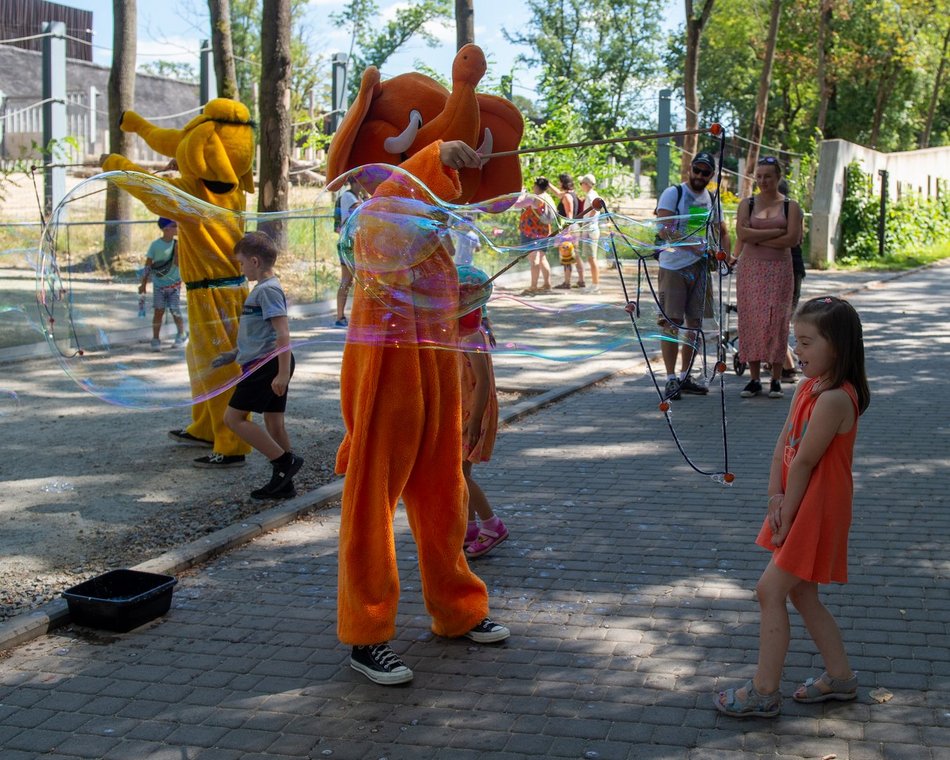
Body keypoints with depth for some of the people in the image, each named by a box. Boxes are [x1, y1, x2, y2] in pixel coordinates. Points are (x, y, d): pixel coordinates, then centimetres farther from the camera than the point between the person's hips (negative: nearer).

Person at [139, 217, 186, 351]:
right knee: (159, 310, -4)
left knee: (175, 311, 0)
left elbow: (177, 263, -8)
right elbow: (148, 264, -4)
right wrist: (144, 283, -4)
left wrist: (178, 250, -21)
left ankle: (182, 334, 22)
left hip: (174, 283, 1)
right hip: (159, 284, -1)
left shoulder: (177, 244, -3)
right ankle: (156, 339, 3)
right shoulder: (156, 244, -9)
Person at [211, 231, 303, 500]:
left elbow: (283, 333, -22)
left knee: (233, 417, -6)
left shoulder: (267, 290, -15)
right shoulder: (265, 288, 17)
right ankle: (283, 484, 15)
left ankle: (285, 461, -8)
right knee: (274, 422, 11)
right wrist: (234, 355, 29)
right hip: (271, 366, 10)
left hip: (266, 365, -10)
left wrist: (283, 373, -26)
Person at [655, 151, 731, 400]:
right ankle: (670, 378, -4)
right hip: (673, 267, -6)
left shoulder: (712, 200, 12)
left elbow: (723, 231, 25)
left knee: (695, 323, 8)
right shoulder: (673, 193, -6)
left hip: (700, 267, 6)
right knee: (671, 322, -8)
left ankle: (685, 376, 19)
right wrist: (690, 245, -26)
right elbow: (664, 230, -16)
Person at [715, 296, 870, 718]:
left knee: (770, 590, -5)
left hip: (815, 510, -10)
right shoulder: (807, 387, 5)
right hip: (797, 506, 10)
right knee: (801, 593, 17)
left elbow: (803, 463, -21)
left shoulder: (834, 400, -25)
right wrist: (776, 498, -9)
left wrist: (786, 516, -15)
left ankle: (764, 692, 5)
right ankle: (840, 677, 31)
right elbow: (782, 447, 2)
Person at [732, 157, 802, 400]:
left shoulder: (790, 206, 4)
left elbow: (792, 238, -8)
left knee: (776, 321, -3)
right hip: (750, 268, 2)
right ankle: (754, 379, 6)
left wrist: (757, 239, -8)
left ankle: (776, 380, 4)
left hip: (779, 270, -1)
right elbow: (742, 233, -7)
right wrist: (775, 233, -9)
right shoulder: (747, 204, 8)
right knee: (750, 320, -1)